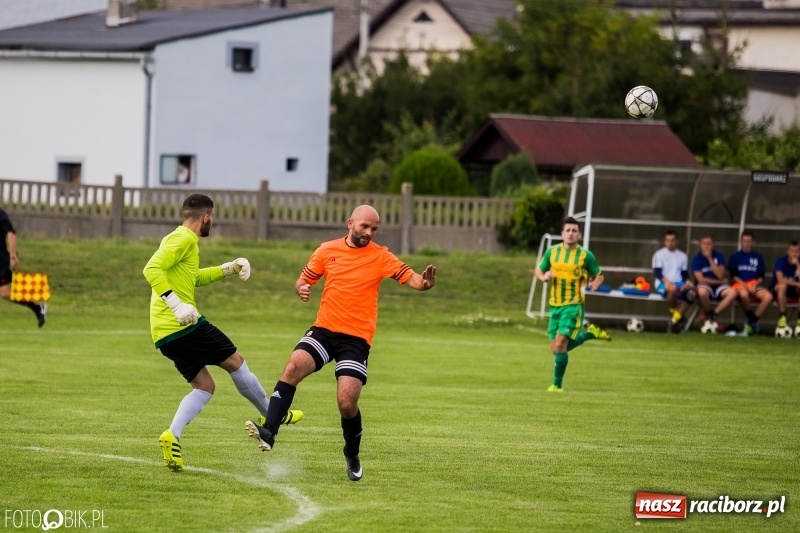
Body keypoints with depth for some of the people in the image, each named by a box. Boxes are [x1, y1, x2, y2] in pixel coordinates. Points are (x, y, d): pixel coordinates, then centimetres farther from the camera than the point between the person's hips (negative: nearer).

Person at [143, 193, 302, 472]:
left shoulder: (180, 239, 21)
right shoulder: (184, 239, -10)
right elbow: (152, 269, -24)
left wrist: (228, 269, 32)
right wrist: (177, 304, -32)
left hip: (164, 334, 10)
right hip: (184, 325, -10)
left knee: (204, 386, 12)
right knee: (235, 361, 6)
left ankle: (172, 435, -8)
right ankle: (272, 416, 18)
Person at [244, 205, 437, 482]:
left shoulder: (380, 256, 0)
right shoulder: (327, 250, 6)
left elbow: (411, 278, -9)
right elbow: (303, 280, 14)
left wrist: (424, 282, -32)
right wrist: (302, 289, -10)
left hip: (357, 338, -2)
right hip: (324, 330, 2)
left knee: (347, 403, -11)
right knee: (294, 366, -24)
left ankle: (352, 456, 17)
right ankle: (268, 432, -25)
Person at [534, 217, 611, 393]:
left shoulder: (585, 255, -4)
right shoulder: (552, 252, 4)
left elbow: (599, 275, 7)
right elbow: (538, 271, 14)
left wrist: (596, 283, -17)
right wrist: (543, 277, -10)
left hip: (574, 305, -5)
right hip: (555, 305, 5)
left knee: (560, 343, -19)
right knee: (557, 349, 8)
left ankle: (557, 385, -7)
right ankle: (591, 333, 31)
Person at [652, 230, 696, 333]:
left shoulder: (683, 256, 19)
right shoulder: (659, 254, 6)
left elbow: (685, 274, 16)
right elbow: (657, 272, -5)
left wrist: (687, 281, -8)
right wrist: (666, 281, -23)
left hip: (679, 284, 4)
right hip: (663, 284, -4)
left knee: (691, 292, -30)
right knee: (673, 289, -42)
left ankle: (674, 321, -24)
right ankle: (673, 312, -15)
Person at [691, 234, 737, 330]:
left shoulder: (719, 256, 2)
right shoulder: (696, 259, -4)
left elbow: (720, 275, -10)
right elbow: (700, 279, -10)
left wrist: (710, 259, -14)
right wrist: (720, 281, -6)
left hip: (718, 286, 3)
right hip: (705, 285, -3)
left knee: (732, 293, -29)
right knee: (702, 292, -40)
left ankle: (713, 315, -16)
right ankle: (708, 315, -13)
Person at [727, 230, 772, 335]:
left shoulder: (758, 257, 15)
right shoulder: (735, 257, 9)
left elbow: (761, 276, 13)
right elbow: (733, 276, 2)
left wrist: (755, 285, -8)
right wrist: (746, 285, -12)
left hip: (754, 285, 3)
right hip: (740, 284, -3)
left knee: (768, 296, -29)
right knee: (743, 294, -41)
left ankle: (751, 322, -16)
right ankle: (752, 319, -18)